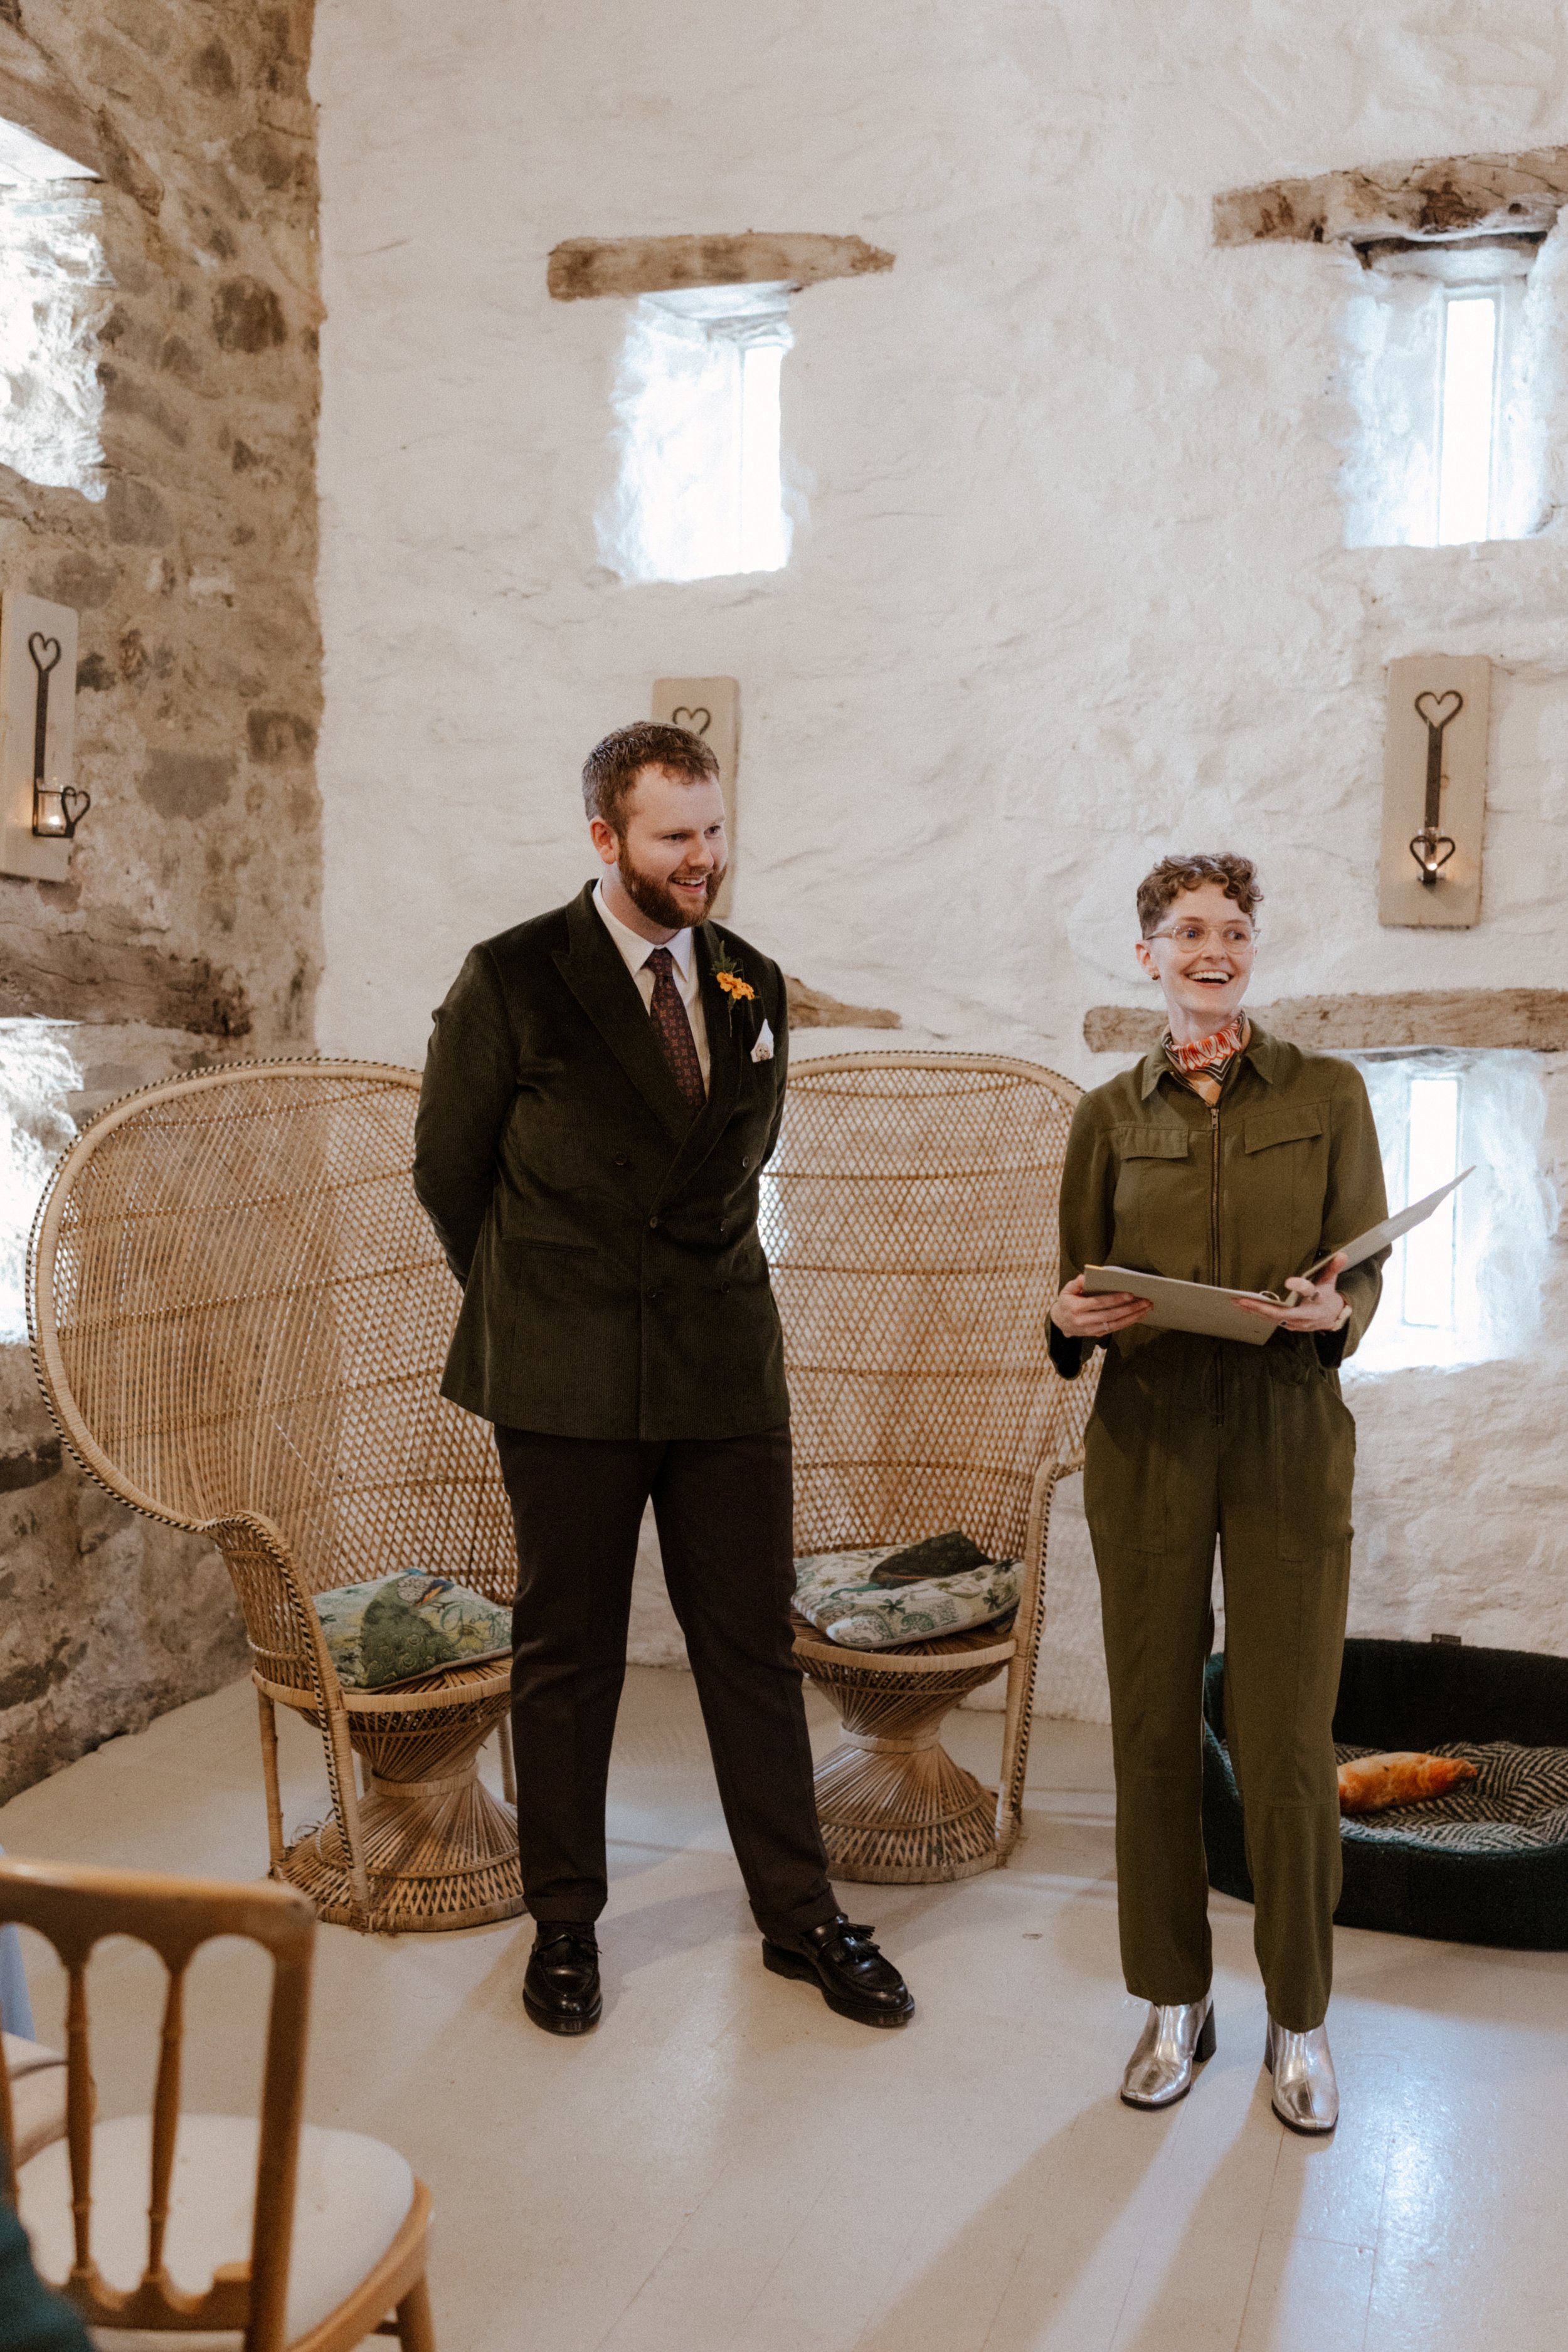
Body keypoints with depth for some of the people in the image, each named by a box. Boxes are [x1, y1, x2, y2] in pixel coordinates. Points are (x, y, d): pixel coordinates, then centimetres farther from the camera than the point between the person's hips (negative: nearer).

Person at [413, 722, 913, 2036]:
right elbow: (449, 1170, 5)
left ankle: (801, 1917, 23)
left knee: (753, 1646, 9)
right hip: (567, 1384, -3)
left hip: (727, 1370, 3)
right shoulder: (512, 981, -4)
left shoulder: (756, 988, 9)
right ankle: (565, 1926, 26)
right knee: (567, 1656, 9)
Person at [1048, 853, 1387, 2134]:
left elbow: (1365, 1271, 3)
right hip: (1147, 1438, 2)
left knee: (1287, 1739, 0)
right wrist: (1073, 1319, -12)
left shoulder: (1328, 1093, 5)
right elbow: (1080, 1286, 10)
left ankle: (1300, 2019, 21)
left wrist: (1332, 1311, -19)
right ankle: (1174, 2001, 25)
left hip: (1291, 1435, -1)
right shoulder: (1112, 1115, 9)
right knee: (1154, 1725, 7)